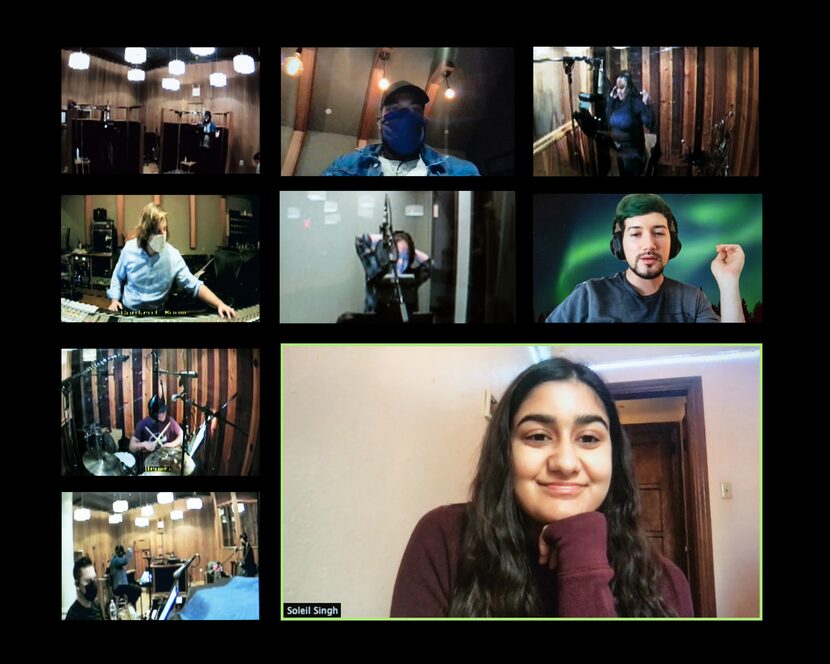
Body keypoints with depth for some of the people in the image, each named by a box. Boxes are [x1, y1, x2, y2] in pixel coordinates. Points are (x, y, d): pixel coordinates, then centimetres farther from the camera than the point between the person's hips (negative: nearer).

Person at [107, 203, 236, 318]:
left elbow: (194, 285, -8)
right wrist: (114, 300, 1)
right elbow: (118, 277, 15)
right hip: (127, 311, 0)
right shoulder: (129, 249, -4)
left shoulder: (172, 255, -7)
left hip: (156, 314, 0)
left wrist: (220, 304, -21)